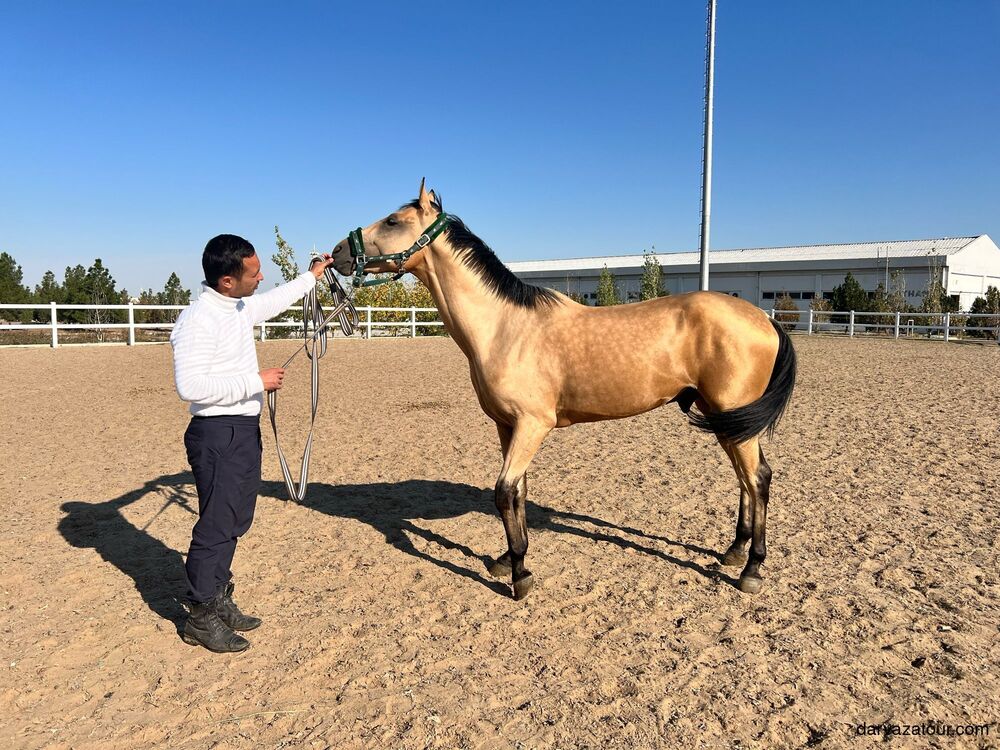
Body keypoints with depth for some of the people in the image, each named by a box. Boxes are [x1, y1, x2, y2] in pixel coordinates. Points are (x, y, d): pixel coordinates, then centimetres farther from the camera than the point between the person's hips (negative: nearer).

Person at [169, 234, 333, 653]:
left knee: (235, 520, 17)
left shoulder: (240, 307, 8)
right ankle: (201, 619, 14)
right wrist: (256, 382, -24)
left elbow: (273, 302, 29)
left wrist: (311, 277, 37)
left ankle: (218, 602, 32)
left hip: (244, 430, 10)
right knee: (217, 525, -1)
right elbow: (190, 386, -28)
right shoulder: (199, 320, -20)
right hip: (218, 434, -10)